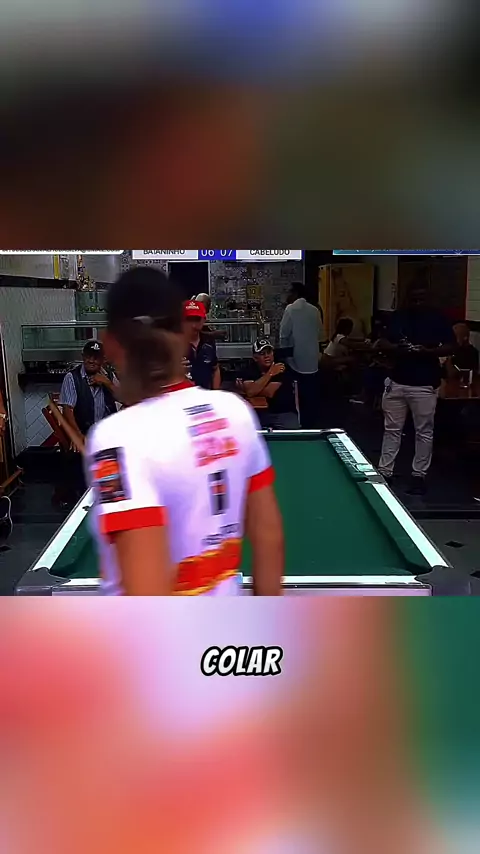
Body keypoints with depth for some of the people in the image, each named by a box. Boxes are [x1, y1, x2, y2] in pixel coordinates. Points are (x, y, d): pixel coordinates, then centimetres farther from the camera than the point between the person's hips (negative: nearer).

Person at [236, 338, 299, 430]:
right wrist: (270, 373, -21)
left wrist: (243, 388, -7)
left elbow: (269, 393, -18)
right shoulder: (251, 370, 1)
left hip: (284, 413, -2)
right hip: (259, 413, 2)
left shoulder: (281, 368, -8)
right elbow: (250, 392, -18)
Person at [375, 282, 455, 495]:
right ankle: (384, 471, 18)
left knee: (424, 432, 5)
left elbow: (450, 347, -2)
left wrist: (428, 352, -19)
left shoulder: (437, 319, -2)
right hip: (396, 382, 3)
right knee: (392, 429, 10)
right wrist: (396, 348, -14)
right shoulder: (397, 317, 5)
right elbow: (380, 344, 6)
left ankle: (419, 474, 16)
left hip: (425, 385, -2)